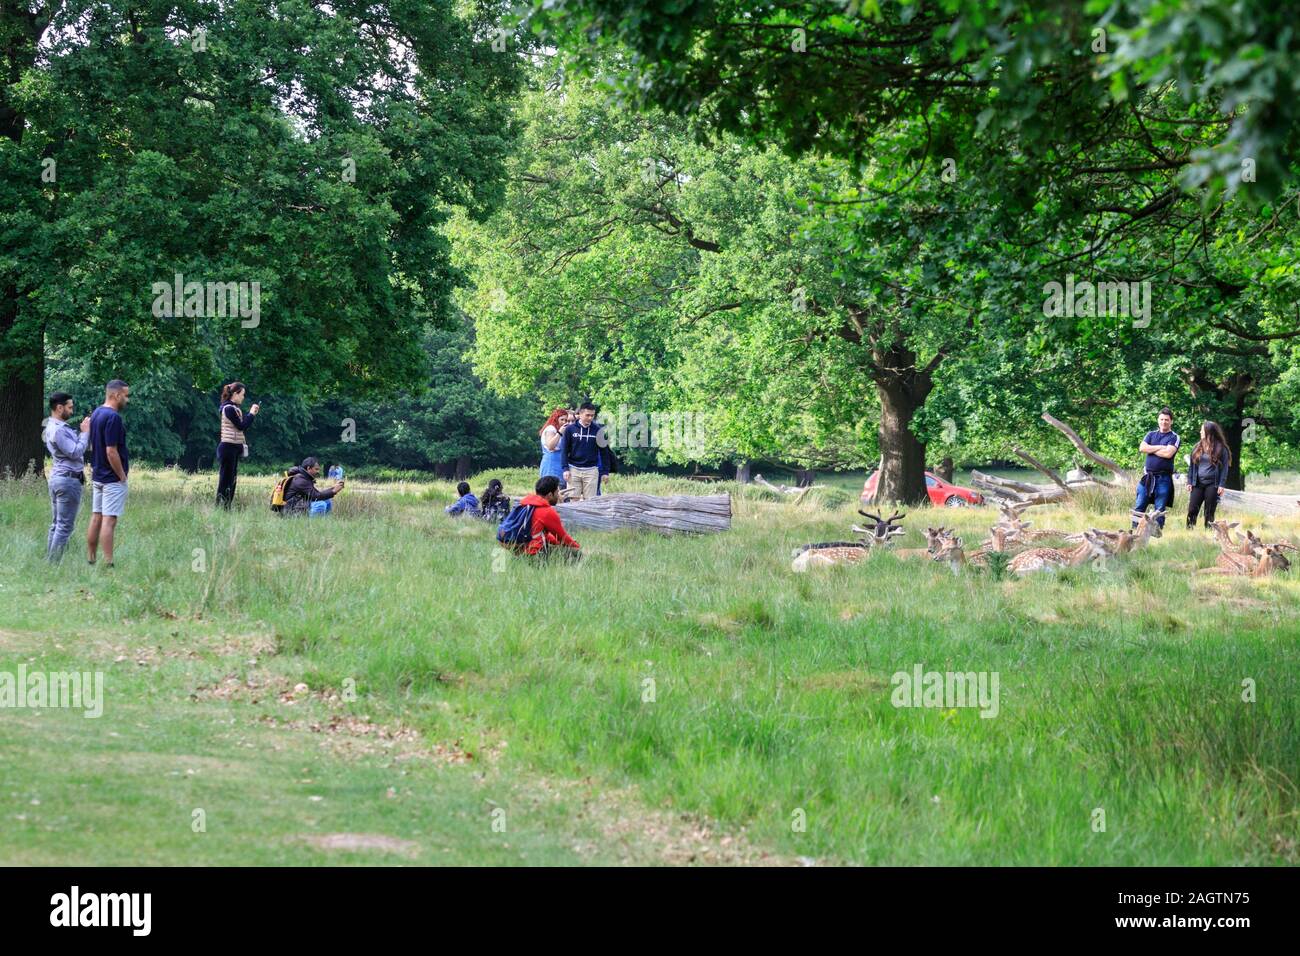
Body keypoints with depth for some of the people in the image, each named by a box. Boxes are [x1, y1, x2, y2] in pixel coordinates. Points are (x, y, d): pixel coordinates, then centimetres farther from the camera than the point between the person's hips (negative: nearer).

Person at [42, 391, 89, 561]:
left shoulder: (55, 426, 15)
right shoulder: (58, 430, -18)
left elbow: (73, 447, 15)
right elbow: (76, 452, -20)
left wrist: (82, 431, 5)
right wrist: (85, 432, -10)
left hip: (57, 477, 11)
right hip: (69, 479, -11)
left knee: (56, 524, 13)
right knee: (65, 526, -8)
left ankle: (49, 560, 14)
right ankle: (54, 562, -8)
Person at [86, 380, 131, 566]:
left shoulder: (96, 414, 10)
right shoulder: (113, 417, -19)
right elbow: (111, 451, -22)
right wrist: (122, 477, -13)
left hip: (97, 476, 9)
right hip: (112, 479, -9)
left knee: (96, 517, 11)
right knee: (109, 520, -8)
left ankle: (90, 560, 14)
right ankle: (108, 564, -8)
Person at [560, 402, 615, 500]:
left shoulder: (598, 430, 3)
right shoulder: (570, 429, 0)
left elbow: (604, 452, 7)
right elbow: (564, 450, 1)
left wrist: (606, 471, 4)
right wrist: (565, 469, -9)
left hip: (591, 470, 0)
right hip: (574, 469, 0)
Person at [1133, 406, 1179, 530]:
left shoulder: (1174, 438, 2)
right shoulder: (1151, 435, 15)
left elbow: (1168, 453, -15)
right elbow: (1142, 448, -2)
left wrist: (1151, 449, -3)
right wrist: (1160, 447, -8)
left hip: (1164, 478, -3)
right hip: (1147, 477, 3)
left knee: (1160, 510, 1)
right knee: (1139, 506, 0)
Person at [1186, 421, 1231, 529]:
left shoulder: (1221, 448, -2)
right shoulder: (1198, 447, 10)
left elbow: (1224, 467, -3)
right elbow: (1191, 465, 13)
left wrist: (1221, 485, -10)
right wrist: (1189, 482, 5)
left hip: (1212, 484, -4)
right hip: (1198, 483, 4)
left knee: (1209, 512, 1)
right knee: (1192, 510, -2)